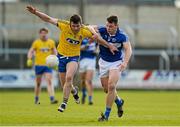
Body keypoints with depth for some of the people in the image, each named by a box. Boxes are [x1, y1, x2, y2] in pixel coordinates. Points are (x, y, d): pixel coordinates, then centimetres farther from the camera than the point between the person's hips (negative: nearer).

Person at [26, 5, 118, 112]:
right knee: (65, 84, 7)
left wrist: (109, 46, 3)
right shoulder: (64, 25, -20)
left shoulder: (84, 31, -16)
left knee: (69, 77, -27)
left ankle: (64, 102, -14)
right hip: (62, 56, 1)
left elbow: (97, 37, -1)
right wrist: (35, 12, -27)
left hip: (74, 57, -1)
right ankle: (74, 90, 44)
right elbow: (48, 19, -17)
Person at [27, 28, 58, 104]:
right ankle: (36, 99, 25)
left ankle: (52, 99, -23)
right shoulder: (36, 42, 1)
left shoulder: (51, 42, 6)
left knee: (49, 82, -14)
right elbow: (31, 51, 2)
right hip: (38, 65, 0)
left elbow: (54, 52, 17)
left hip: (48, 65, 0)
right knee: (38, 83, 8)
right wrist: (29, 59, -15)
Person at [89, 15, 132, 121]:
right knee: (106, 88, 7)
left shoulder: (122, 36, -19)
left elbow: (128, 49, -24)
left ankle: (107, 114, -10)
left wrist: (125, 62, -41)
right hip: (104, 62, 4)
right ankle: (119, 102, 39)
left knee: (111, 86, -18)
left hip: (116, 63, -4)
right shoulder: (102, 30, -12)